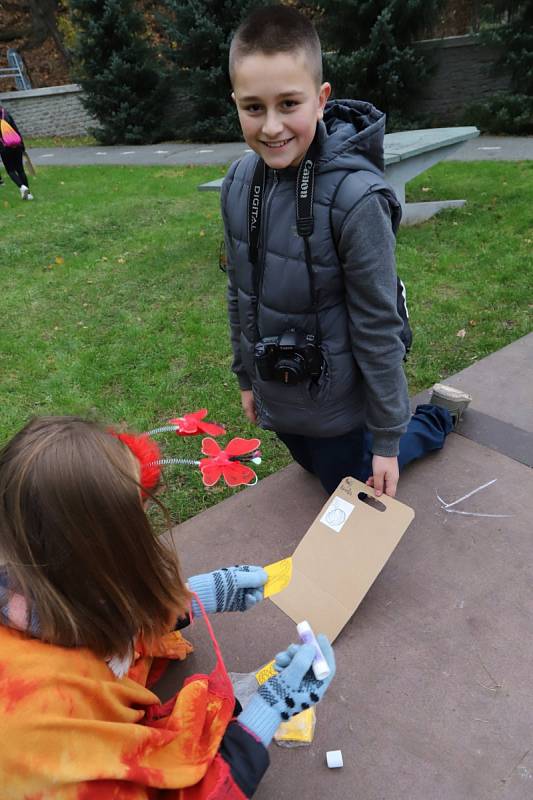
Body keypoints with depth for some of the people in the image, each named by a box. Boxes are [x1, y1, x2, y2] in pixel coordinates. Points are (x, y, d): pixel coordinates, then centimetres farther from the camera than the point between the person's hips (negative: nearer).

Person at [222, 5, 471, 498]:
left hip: (336, 401, -6)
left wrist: (386, 439, -13)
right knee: (319, 470, 29)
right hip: (276, 398, 6)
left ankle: (439, 415, 35)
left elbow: (378, 328, -20)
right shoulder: (239, 182, -8)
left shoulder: (354, 196, -26)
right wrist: (246, 376, 12)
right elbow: (240, 293, 3)